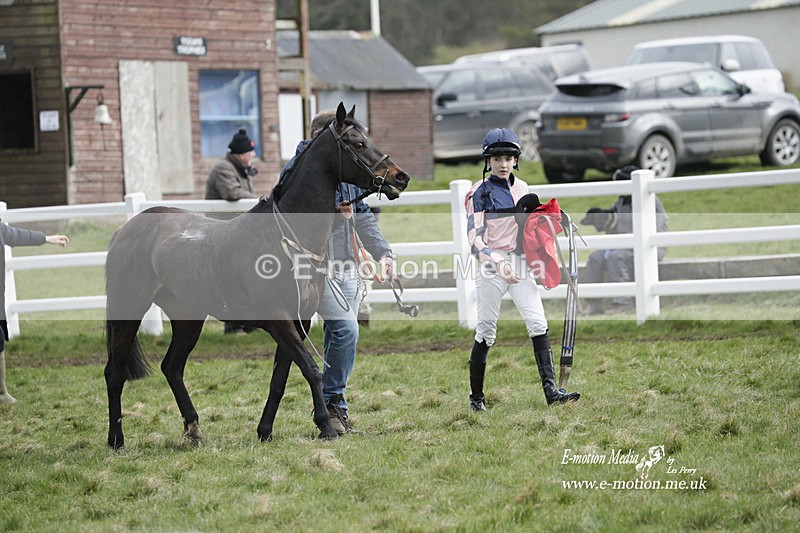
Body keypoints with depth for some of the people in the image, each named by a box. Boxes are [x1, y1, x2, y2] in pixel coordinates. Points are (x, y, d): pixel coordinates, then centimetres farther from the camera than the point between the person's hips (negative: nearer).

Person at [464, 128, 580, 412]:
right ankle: (476, 397, 11)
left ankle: (551, 390, -14)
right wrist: (499, 264, -25)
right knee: (486, 332, 0)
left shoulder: (522, 188, 12)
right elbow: (475, 238, -13)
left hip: (520, 263, 4)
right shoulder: (480, 192, -5)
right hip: (492, 264, -4)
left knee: (538, 324, -9)